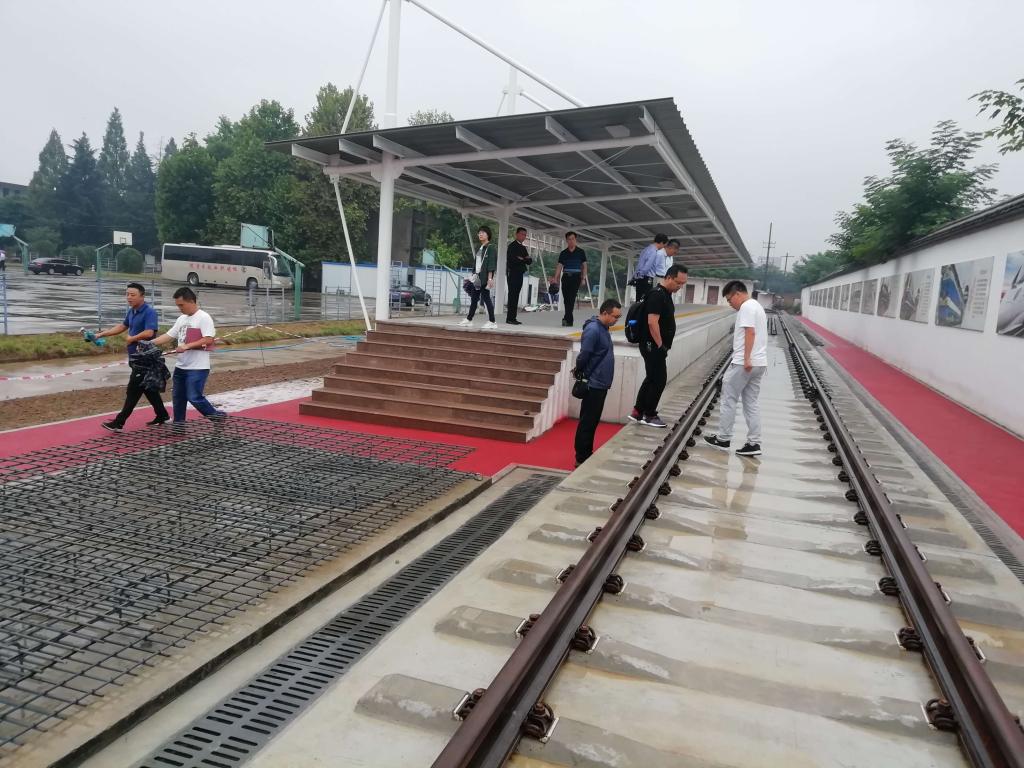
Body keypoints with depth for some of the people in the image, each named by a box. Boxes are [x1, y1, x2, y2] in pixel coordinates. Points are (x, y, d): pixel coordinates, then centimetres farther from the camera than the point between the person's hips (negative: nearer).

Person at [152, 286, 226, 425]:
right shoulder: (181, 319, 12)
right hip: (181, 367, 9)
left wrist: (187, 346, -23)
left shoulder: (204, 318, -12)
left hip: (198, 367, -9)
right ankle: (178, 424, 25)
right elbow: (169, 336, 14)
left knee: (194, 397, -10)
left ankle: (216, 415, 9)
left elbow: (209, 340, -21)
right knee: (178, 397, 14)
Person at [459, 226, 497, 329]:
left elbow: (491, 264, -13)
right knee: (474, 298, 10)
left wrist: (490, 278, -19)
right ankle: (469, 319, 18)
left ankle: (492, 322, -5)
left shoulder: (491, 248, -5)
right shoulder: (479, 249, 19)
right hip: (477, 276, 8)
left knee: (486, 298, -8)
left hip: (485, 278, -8)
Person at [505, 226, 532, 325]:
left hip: (520, 274, 8)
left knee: (515, 296, 6)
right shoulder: (512, 246, -4)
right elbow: (511, 259, -18)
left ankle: (513, 318, 6)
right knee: (512, 295, -10)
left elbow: (530, 261, 16)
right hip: (512, 273, -8)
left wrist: (522, 259, -6)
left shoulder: (523, 248, 21)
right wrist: (524, 260, -6)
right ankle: (509, 318, -9)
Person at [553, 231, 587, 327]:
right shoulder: (563, 253, 10)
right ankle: (569, 321, 11)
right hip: (565, 277, 3)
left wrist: (583, 278, -2)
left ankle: (566, 318, -23)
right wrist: (556, 279, -4)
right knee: (566, 299, 3)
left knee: (571, 298, -15)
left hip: (576, 277, -3)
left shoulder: (581, 252, 6)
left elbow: (584, 265, 7)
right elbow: (559, 266, 5)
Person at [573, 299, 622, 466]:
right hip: (593, 385, -9)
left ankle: (587, 455, 24)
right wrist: (580, 373, -7)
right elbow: (583, 356, -21)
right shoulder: (593, 329, -19)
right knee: (587, 422, -2)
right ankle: (581, 458, 5)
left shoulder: (603, 328, 12)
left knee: (592, 422, 15)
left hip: (601, 384, 9)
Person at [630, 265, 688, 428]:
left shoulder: (666, 294, 13)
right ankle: (649, 416, 11)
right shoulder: (657, 295, -18)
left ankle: (637, 412, 22)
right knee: (659, 379, -2)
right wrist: (660, 345, -21)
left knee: (652, 378, 15)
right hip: (653, 346, -10)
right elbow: (652, 323, -25)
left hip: (655, 346, 10)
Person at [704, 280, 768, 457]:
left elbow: (750, 333, -21)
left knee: (729, 400, 1)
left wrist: (746, 359, -26)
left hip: (744, 363, -10)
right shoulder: (756, 306, 21)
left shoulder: (747, 307, -11)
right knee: (751, 403, 10)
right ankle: (754, 443, 9)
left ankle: (723, 439, 7)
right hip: (759, 363, 10)